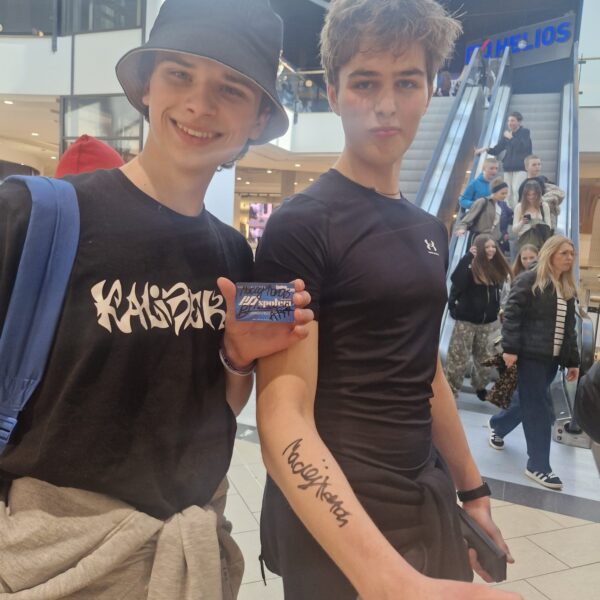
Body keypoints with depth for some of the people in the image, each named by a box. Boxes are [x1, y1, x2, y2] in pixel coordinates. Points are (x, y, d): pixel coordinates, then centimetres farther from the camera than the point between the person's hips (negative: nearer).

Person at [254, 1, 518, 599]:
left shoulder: (430, 231, 6)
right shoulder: (302, 225, -17)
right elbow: (285, 417, -24)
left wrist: (471, 489, 16)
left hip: (428, 499, 8)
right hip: (337, 515, -7)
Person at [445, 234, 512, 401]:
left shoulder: (498, 268, 4)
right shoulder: (471, 266, -13)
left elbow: (497, 292, 13)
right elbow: (456, 280, -32)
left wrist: (499, 309, 3)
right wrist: (468, 256, -30)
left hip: (488, 322, 6)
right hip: (466, 320, -6)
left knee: (484, 357, 19)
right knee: (458, 358, -2)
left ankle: (480, 386, 39)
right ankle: (450, 390, 7)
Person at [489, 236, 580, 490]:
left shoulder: (568, 288, 16)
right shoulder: (529, 280, -6)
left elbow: (569, 327, 18)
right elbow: (511, 315, -12)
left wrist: (573, 360, 14)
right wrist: (510, 349, -19)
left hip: (553, 357, 8)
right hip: (530, 355, -7)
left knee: (529, 403, 16)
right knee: (539, 409, -5)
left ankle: (497, 426, 42)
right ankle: (538, 465, 5)